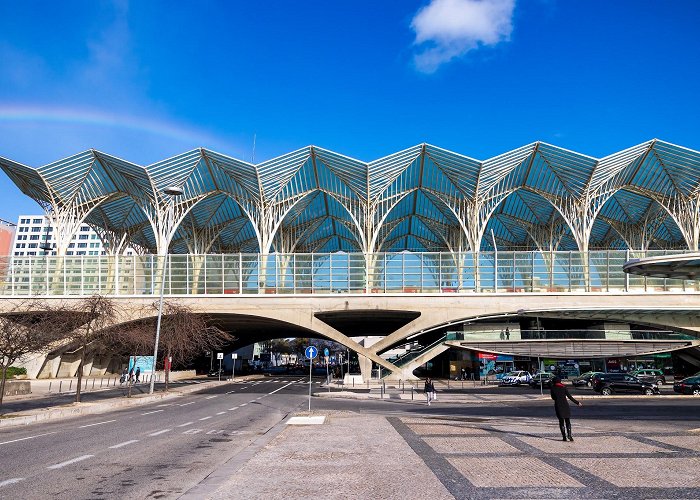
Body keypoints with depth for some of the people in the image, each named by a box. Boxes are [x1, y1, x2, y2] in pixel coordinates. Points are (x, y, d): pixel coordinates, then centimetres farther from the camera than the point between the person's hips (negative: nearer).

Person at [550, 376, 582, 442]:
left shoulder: (552, 389, 2)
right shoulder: (564, 387, 1)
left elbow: (553, 398, 9)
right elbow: (569, 396, -2)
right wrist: (577, 402, 6)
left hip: (558, 406, 0)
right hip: (565, 405, 0)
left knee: (561, 421, 8)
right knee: (567, 421, 6)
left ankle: (564, 437, 3)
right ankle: (569, 435, -11)